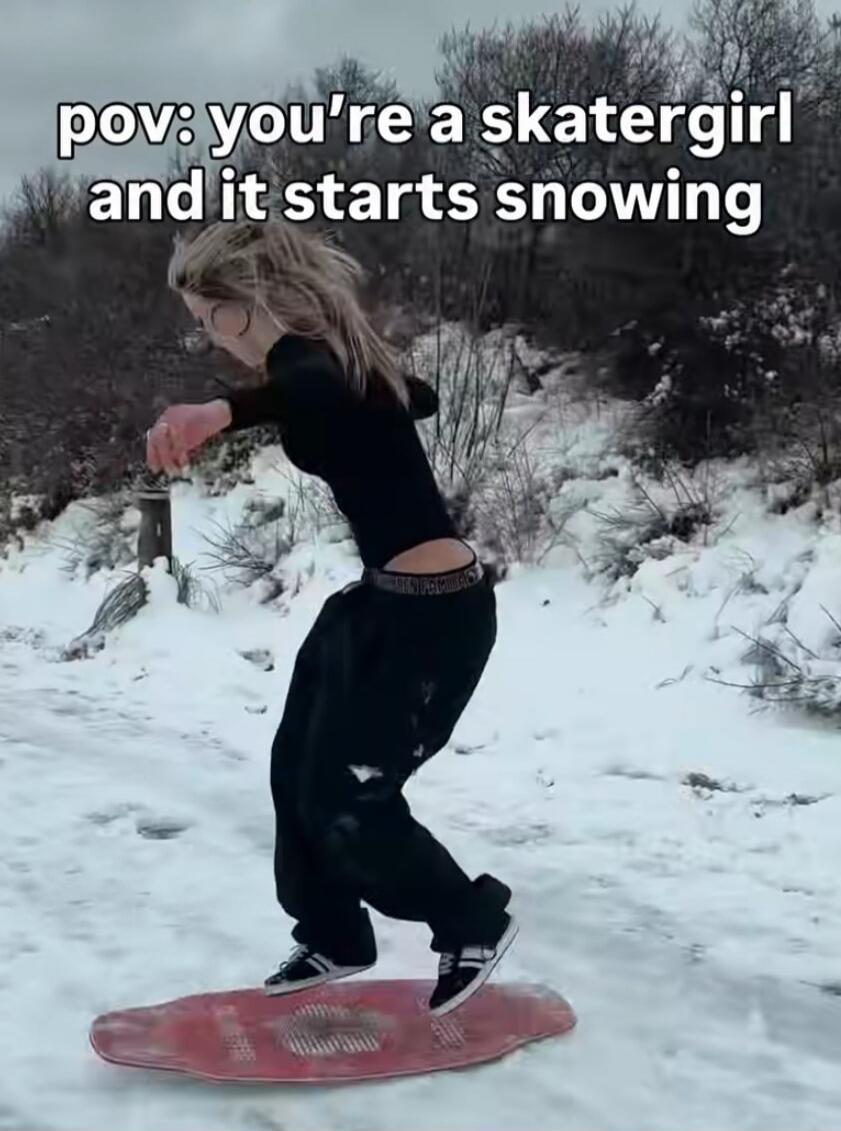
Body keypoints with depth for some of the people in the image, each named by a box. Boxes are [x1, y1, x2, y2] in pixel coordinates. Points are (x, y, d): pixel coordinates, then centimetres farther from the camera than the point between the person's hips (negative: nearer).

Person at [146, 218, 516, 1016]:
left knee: (345, 802, -2)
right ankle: (333, 938, 34)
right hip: (383, 598, 10)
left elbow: (323, 391, -47)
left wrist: (222, 410, -64)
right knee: (298, 772, 16)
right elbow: (416, 398, 30)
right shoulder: (329, 352, 10)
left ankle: (476, 923, 21)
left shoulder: (304, 352, -19)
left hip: (434, 614, -10)